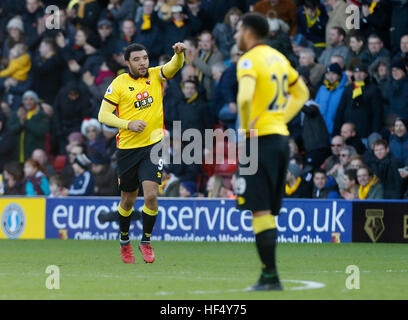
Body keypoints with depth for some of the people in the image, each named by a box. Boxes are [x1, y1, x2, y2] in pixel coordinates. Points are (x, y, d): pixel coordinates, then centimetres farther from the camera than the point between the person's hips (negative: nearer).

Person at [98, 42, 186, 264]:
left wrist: (179, 54, -37)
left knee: (151, 195, -16)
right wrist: (129, 124, -17)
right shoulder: (118, 84, -3)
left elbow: (175, 66, -15)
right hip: (127, 148, 0)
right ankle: (124, 240, 35)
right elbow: (103, 115, -5)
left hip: (153, 145, 0)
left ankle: (146, 242, 2)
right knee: (128, 199, 12)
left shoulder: (156, 75, 3)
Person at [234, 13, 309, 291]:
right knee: (269, 211, 13)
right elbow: (302, 93, 25)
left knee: (260, 210, -7)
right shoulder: (278, 58, 14)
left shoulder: (249, 61, -11)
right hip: (281, 136, 8)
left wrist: (246, 128, -14)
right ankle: (268, 276, 14)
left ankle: (271, 276, -10)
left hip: (260, 139, -8)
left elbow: (245, 97, -28)